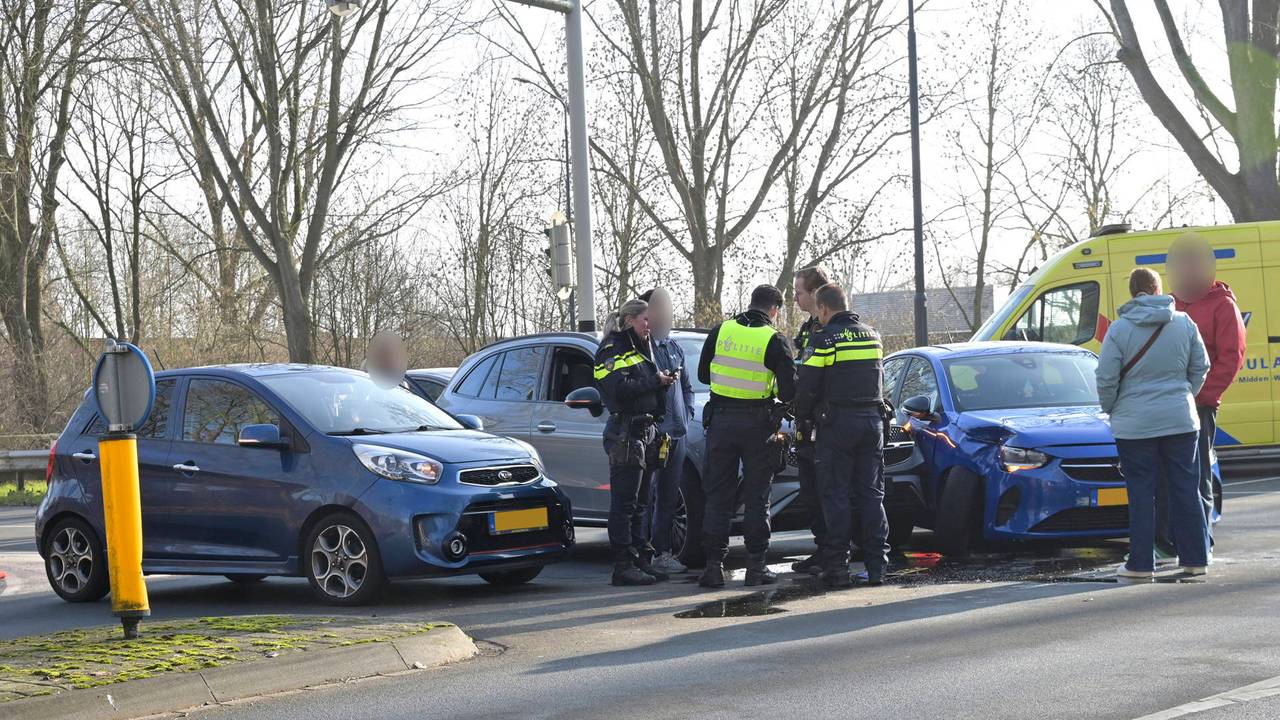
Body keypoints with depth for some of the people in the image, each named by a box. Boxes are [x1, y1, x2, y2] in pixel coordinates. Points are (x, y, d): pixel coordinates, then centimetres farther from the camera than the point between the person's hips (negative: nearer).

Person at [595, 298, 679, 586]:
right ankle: (624, 565, -9)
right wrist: (655, 381, -13)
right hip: (625, 432, -10)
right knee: (624, 503, -9)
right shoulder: (612, 350, -7)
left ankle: (641, 559, 17)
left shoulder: (639, 349, 23)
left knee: (641, 503, 12)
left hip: (646, 432, 10)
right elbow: (619, 389, -20)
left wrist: (663, 381, 4)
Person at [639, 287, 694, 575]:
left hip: (677, 432, 8)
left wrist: (686, 415, 14)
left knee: (669, 496, 11)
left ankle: (663, 551, 17)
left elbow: (686, 386, 26)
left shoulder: (674, 347, 18)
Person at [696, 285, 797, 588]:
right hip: (758, 423, -2)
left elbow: (703, 374, 10)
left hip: (721, 419, 2)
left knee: (717, 495, 8)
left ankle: (714, 564, 4)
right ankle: (756, 566, 7)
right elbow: (789, 390, -10)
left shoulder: (720, 331, 1)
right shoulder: (774, 341, -7)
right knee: (756, 496, 7)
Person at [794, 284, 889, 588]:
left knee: (835, 496, -1)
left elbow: (807, 386, -10)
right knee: (871, 495, 8)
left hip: (837, 423, -5)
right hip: (872, 420, 5)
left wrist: (802, 415, 7)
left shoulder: (825, 340, -9)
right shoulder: (872, 336, 11)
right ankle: (877, 565, 6)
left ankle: (837, 566, -3)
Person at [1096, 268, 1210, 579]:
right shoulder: (1184, 323, 2)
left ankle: (1141, 563, 4)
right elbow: (1201, 368, 9)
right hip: (1180, 420, 3)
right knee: (1186, 489, 9)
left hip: (1134, 423, -3)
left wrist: (1110, 408, 10)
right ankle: (1195, 559, 12)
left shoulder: (1119, 329, -8)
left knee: (1141, 494, 2)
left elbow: (1106, 378, -8)